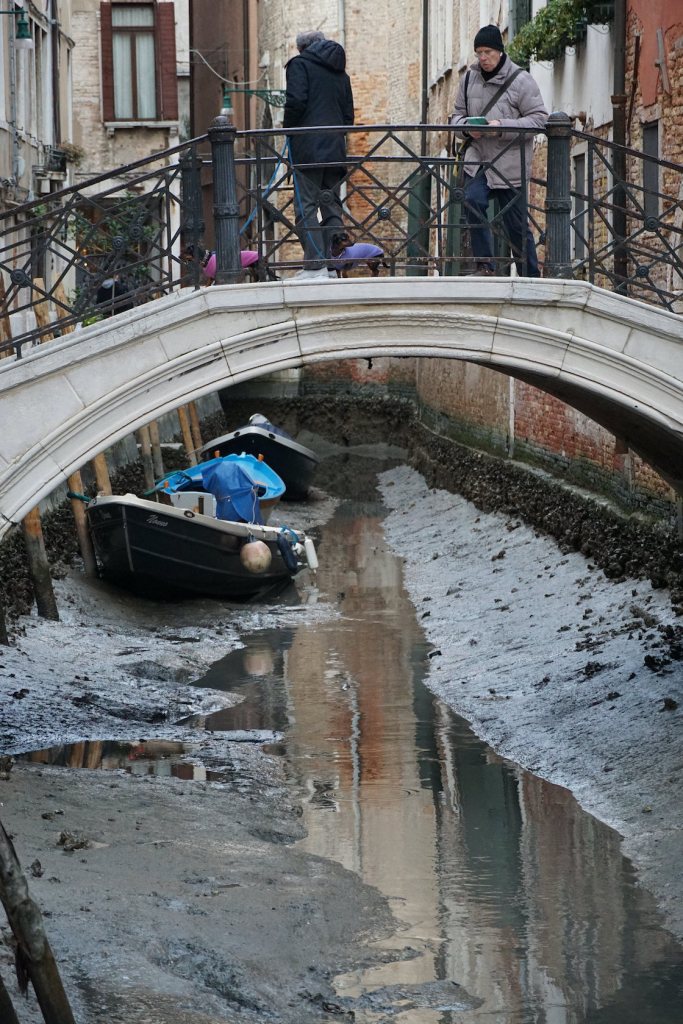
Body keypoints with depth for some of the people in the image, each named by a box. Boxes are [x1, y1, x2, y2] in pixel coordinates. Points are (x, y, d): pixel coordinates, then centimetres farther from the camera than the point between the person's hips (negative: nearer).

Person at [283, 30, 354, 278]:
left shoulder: (299, 64, 0)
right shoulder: (340, 73, 21)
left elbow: (296, 101, -13)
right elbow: (348, 114, 19)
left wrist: (288, 127, 1)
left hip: (308, 148, -6)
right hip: (335, 149, 6)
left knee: (306, 206, -7)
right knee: (332, 206, 9)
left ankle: (315, 264, -16)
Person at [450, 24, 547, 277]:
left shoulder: (520, 80, -7)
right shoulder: (469, 79, 7)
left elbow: (538, 119, -8)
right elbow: (457, 115, 15)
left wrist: (503, 126, -20)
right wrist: (466, 127, -9)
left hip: (510, 164, -3)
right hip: (478, 160, 3)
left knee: (516, 223, 3)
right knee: (473, 201, -23)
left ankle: (530, 277, 16)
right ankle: (484, 264, -14)